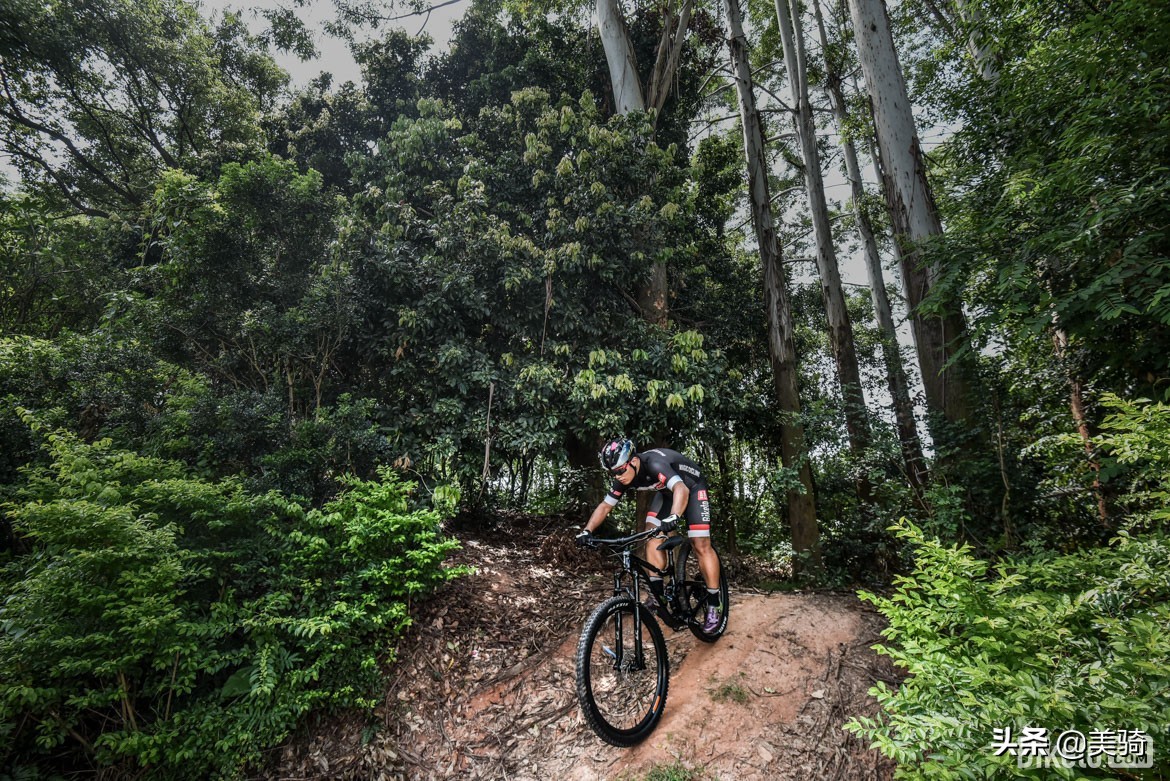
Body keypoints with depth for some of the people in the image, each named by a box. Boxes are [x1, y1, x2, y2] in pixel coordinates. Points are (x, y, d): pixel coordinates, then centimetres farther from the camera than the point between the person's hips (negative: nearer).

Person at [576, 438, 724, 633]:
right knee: (652, 536, -10)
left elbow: (681, 489, -53)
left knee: (701, 545, -13)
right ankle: (657, 595, -2)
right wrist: (587, 531, -21)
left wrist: (673, 518, -70)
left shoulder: (654, 464, -39)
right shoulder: (623, 479, -16)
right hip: (666, 491, 7)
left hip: (691, 487, -7)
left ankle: (714, 606, -3)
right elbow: (605, 506, -8)